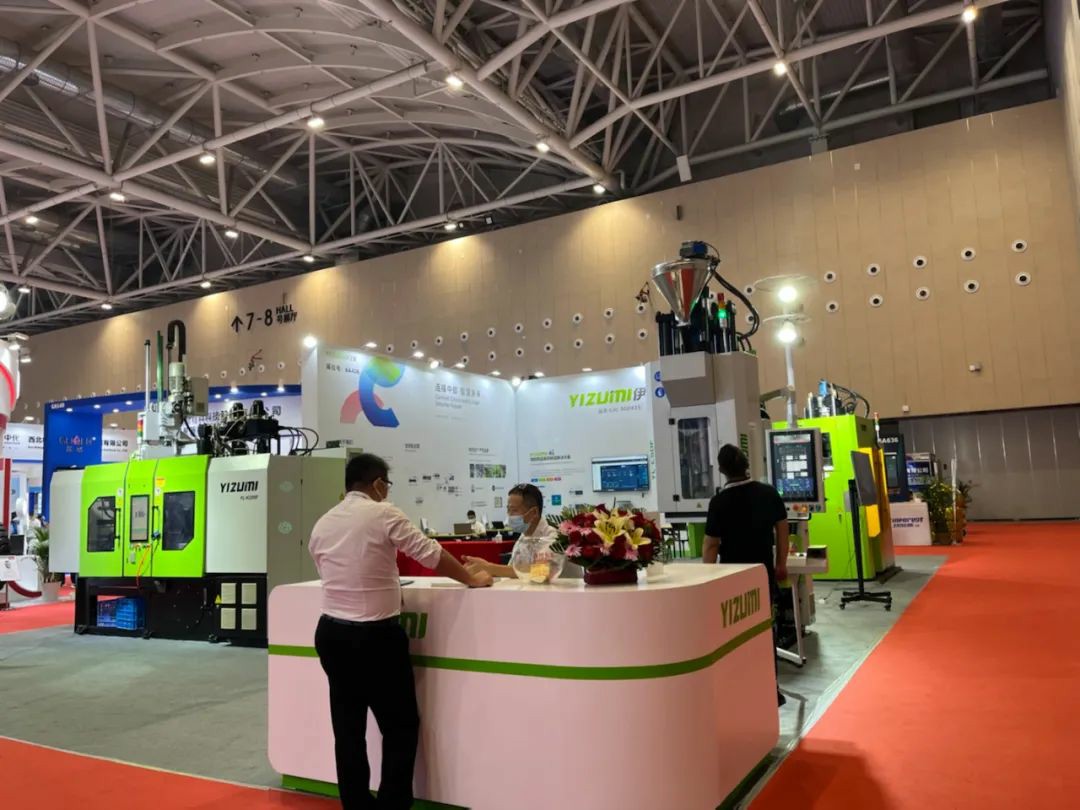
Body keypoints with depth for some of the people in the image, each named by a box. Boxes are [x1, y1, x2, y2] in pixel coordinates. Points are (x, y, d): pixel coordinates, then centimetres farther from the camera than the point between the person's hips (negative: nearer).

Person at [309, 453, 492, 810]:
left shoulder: (322, 525, 6)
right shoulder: (383, 514, -11)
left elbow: (330, 574, 14)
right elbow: (432, 554, -11)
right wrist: (472, 579, 3)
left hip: (331, 633, 6)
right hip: (375, 636, -6)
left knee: (348, 727, 14)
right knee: (400, 726, 9)